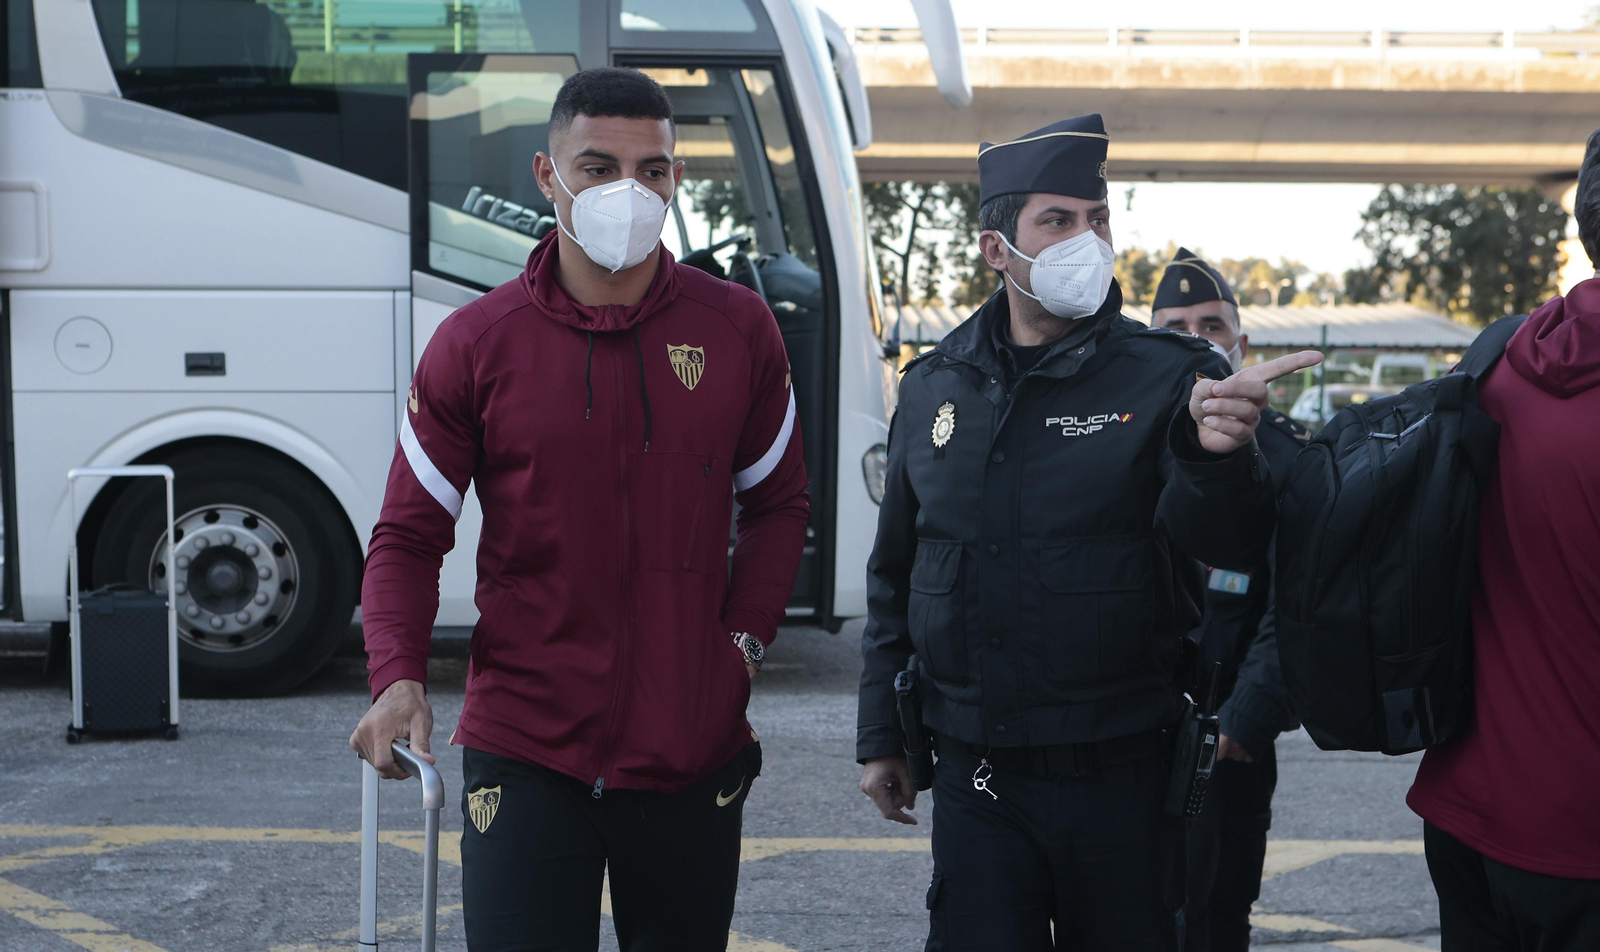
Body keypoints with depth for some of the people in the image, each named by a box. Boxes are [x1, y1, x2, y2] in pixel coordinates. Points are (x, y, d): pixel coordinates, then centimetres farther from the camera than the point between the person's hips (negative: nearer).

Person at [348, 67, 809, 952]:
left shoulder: (739, 330, 2)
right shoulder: (476, 344, -3)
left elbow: (776, 506, 14)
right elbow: (408, 536, 1)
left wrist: (745, 639, 3)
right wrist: (398, 677, -15)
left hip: (696, 752, 2)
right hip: (525, 757, -2)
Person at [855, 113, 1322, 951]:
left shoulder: (1168, 378, -5)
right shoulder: (933, 387, 6)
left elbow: (1232, 546, -19)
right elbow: (894, 575, 15)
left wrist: (1218, 454, -40)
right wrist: (879, 737, 14)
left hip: (1123, 776, -2)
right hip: (975, 778, 2)